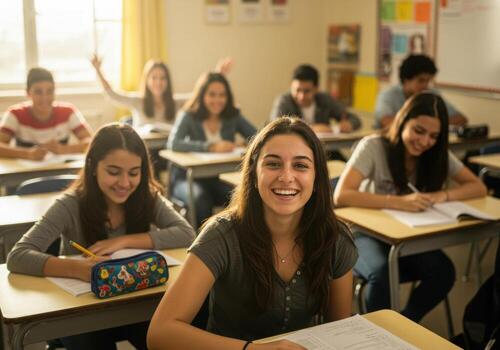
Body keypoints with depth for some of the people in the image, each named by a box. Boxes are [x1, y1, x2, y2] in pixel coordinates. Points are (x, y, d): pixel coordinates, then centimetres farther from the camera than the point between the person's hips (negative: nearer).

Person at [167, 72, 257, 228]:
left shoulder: (233, 116, 8)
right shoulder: (188, 116, -3)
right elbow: (173, 144, -20)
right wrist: (212, 147, -29)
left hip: (221, 178, 3)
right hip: (189, 178, -3)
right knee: (200, 198, -37)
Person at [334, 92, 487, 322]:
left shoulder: (438, 154, -2)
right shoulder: (373, 147, -17)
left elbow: (478, 187, -1)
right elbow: (341, 196, -28)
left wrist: (442, 195, -21)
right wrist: (399, 202, -38)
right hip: (367, 234, -4)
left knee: (443, 271, -24)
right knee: (383, 273, -35)